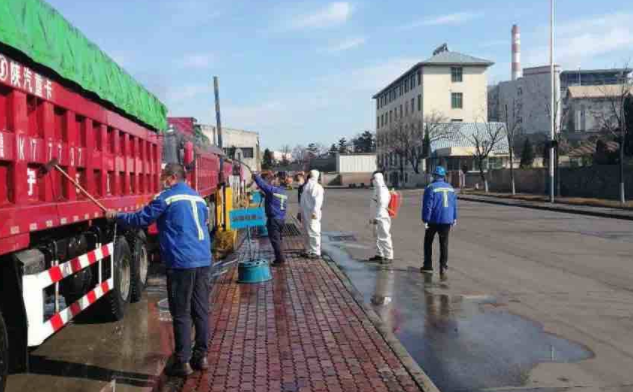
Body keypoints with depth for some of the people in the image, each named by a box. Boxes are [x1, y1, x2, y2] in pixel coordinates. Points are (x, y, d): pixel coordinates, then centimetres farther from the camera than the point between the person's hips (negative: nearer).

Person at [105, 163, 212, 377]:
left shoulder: (167, 197, -4)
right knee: (201, 310, 11)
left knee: (181, 313, 0)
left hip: (182, 262, -7)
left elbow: (141, 219, -1)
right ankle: (201, 356, 17)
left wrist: (116, 216, 15)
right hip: (203, 260, 7)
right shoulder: (198, 198, 17)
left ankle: (183, 362, 3)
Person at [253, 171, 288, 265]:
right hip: (282, 218, 8)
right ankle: (280, 258, 23)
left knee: (275, 239, -4)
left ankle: (280, 259, -4)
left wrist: (256, 176, 5)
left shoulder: (272, 190, -13)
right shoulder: (283, 192, 11)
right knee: (278, 238, 18)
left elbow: (262, 184, -13)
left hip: (273, 218, -8)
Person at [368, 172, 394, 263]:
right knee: (378, 237, 18)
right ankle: (379, 255, 28)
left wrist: (376, 217, -22)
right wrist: (372, 217, 23)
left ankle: (389, 257, -3)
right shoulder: (377, 189, 16)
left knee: (384, 237, -7)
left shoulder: (383, 190, -17)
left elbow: (382, 205, -22)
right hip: (377, 218, 11)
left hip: (382, 218, -11)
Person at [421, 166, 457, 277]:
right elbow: (454, 205, 13)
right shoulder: (451, 188, 8)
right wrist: (454, 219, 20)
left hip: (434, 220, -4)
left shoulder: (431, 188, -10)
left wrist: (425, 220, -11)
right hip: (447, 220, 4)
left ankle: (428, 266, 13)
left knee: (428, 242, 10)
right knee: (444, 244, 9)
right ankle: (443, 267, 4)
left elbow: (427, 206, -14)